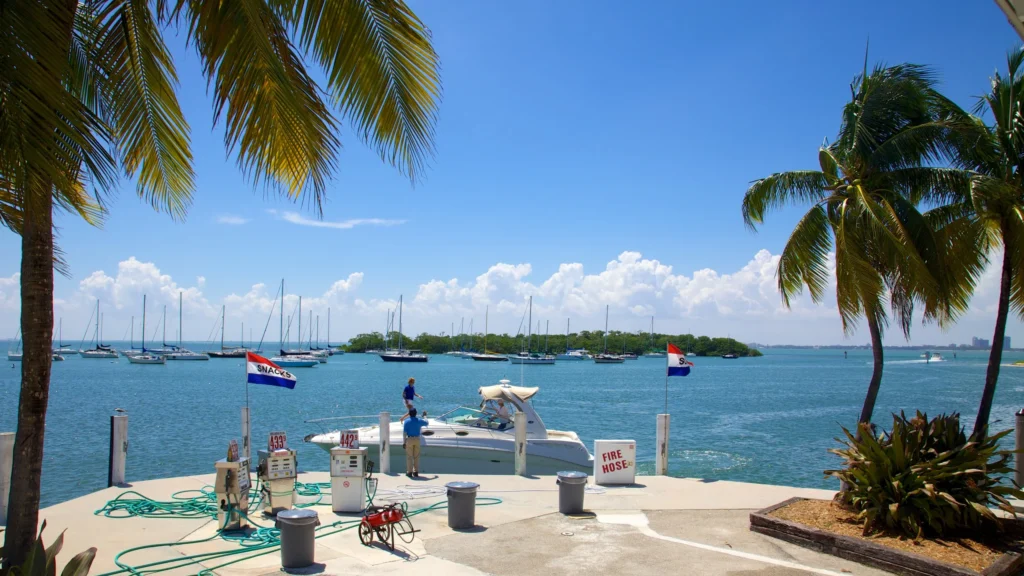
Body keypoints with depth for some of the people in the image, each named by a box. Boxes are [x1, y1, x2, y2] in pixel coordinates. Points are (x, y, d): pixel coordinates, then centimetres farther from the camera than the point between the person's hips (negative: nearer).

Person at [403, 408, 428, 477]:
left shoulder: (407, 422, -8)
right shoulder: (419, 421, 0)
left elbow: (404, 433, -11)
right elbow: (426, 423, 22)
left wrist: (404, 442, -6)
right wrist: (425, 416, 38)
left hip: (409, 440, -3)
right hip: (417, 440, 3)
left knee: (409, 457, 4)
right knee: (416, 457, 9)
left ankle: (409, 472, 5)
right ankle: (416, 472, 12)